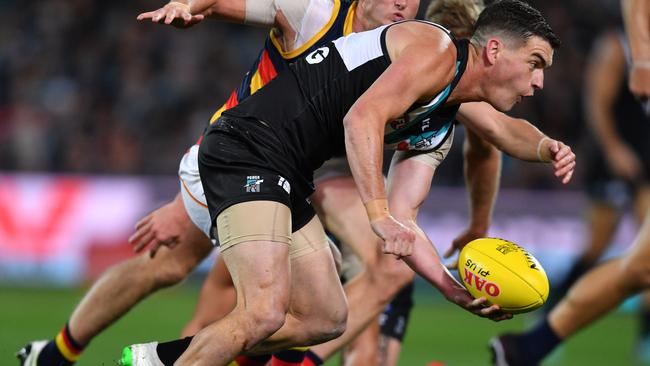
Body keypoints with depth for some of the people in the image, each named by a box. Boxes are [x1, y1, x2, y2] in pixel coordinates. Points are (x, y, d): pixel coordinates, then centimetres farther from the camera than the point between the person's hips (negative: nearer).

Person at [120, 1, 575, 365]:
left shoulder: (443, 126, 19)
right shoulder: (437, 50, -10)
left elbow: (401, 222, 16)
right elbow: (362, 117, -25)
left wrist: (456, 290, 3)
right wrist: (380, 214, -32)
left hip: (287, 178, 10)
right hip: (248, 149, -10)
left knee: (325, 320, 17)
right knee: (264, 313, -24)